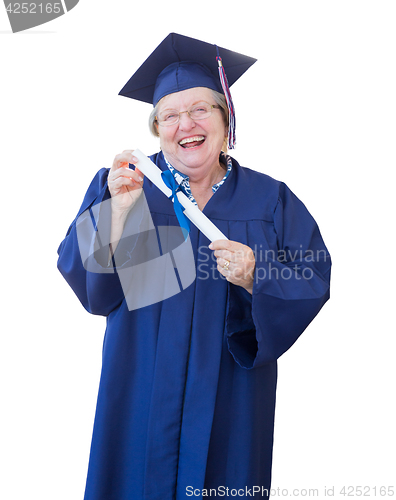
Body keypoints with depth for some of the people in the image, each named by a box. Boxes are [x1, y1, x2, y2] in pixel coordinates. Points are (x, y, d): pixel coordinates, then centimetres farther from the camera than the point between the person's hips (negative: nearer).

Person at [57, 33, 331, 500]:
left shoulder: (270, 199, -1)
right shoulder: (119, 185, -2)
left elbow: (313, 282, -5)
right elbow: (82, 273, -10)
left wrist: (255, 277, -23)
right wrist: (119, 209, -25)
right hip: (143, 390, 0)